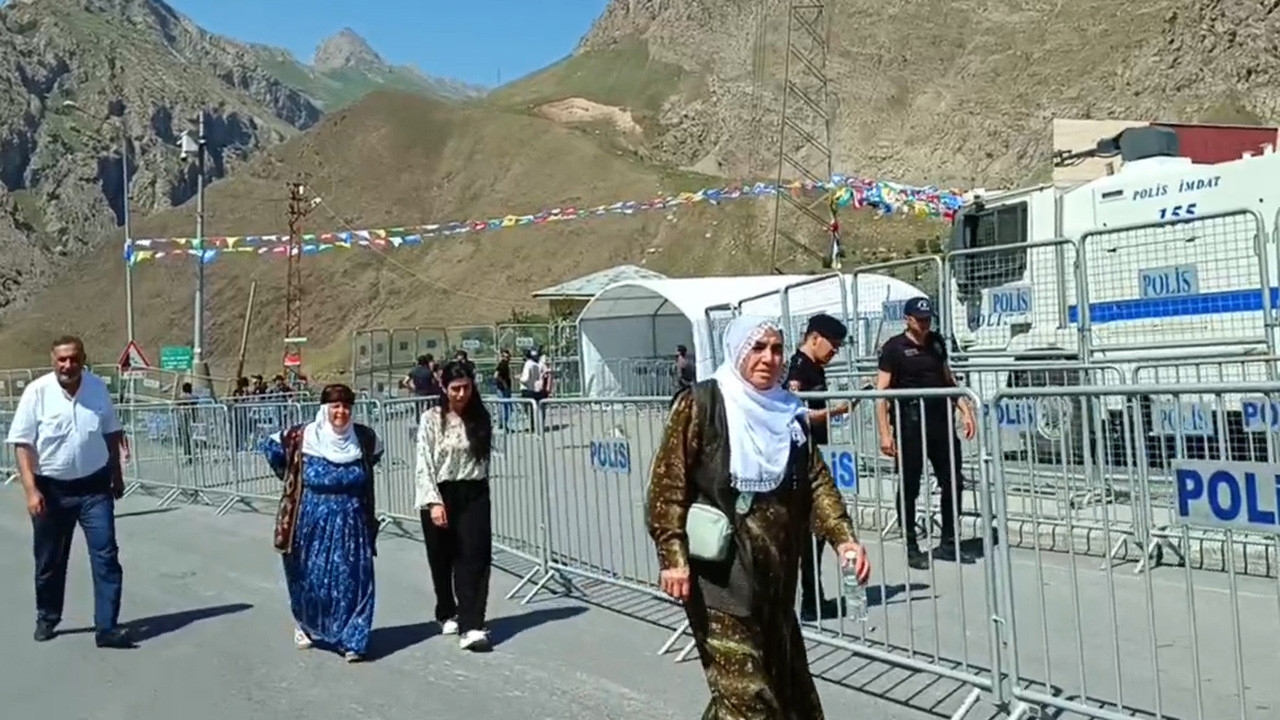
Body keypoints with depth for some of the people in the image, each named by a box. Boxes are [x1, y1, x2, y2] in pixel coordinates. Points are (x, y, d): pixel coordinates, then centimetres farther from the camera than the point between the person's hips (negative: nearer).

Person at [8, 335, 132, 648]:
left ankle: (107, 627, -4)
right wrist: (31, 489, -18)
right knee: (49, 560, 13)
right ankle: (47, 618, 34)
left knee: (105, 555, -6)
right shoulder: (37, 391, -10)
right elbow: (22, 444, -10)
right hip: (52, 488, -1)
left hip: (94, 486, 1)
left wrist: (116, 476, 14)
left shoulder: (98, 387, -2)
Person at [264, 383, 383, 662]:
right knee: (310, 580, 13)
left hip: (351, 524, 1)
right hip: (313, 524, -1)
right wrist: (292, 479, 7)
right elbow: (271, 447, 5)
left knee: (353, 582, -3)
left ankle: (351, 641, 4)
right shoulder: (302, 437, -10)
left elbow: (376, 454, 20)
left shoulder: (363, 437, -2)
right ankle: (305, 626, 39)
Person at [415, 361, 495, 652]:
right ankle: (447, 614, 34)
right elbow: (424, 465, -10)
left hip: (473, 495, 2)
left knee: (474, 559, -9)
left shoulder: (480, 418, 4)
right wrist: (434, 502, -18)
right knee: (443, 561, 12)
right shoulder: (431, 419, -6)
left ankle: (471, 627, -11)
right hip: (440, 496, -2)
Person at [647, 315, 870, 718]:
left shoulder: (787, 413, 10)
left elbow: (816, 482, 7)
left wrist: (843, 537, -8)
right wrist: (673, 557, -16)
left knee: (787, 684, 16)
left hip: (775, 573, 7)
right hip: (719, 573, -7)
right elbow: (667, 484, -9)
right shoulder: (700, 405, -7)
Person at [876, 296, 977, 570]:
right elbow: (881, 392, -10)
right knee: (909, 488, 1)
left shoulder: (937, 342, 12)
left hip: (941, 419, 6)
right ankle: (912, 549, 12)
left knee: (953, 482, 8)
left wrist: (965, 410, 14)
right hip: (910, 423, -6)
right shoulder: (894, 347, -6)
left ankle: (948, 543, 22)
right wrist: (885, 434, -17)